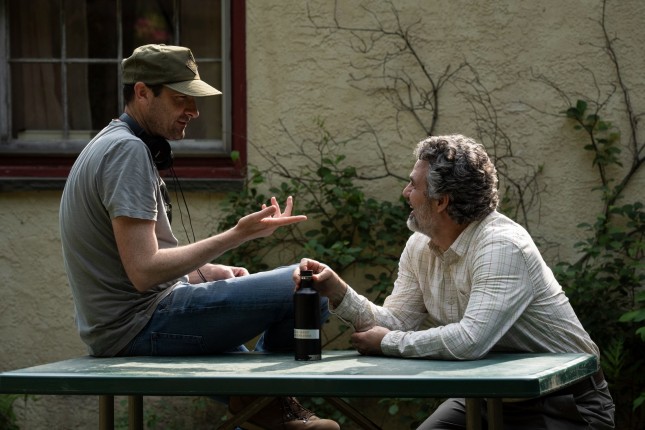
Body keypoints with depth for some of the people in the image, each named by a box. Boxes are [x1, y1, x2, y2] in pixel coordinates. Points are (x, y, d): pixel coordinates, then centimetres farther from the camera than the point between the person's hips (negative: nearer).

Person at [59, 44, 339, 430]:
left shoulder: (110, 146, 15)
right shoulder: (128, 151, -17)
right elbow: (143, 271, -24)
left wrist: (205, 271, 11)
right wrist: (239, 236, -24)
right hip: (141, 324, -11)